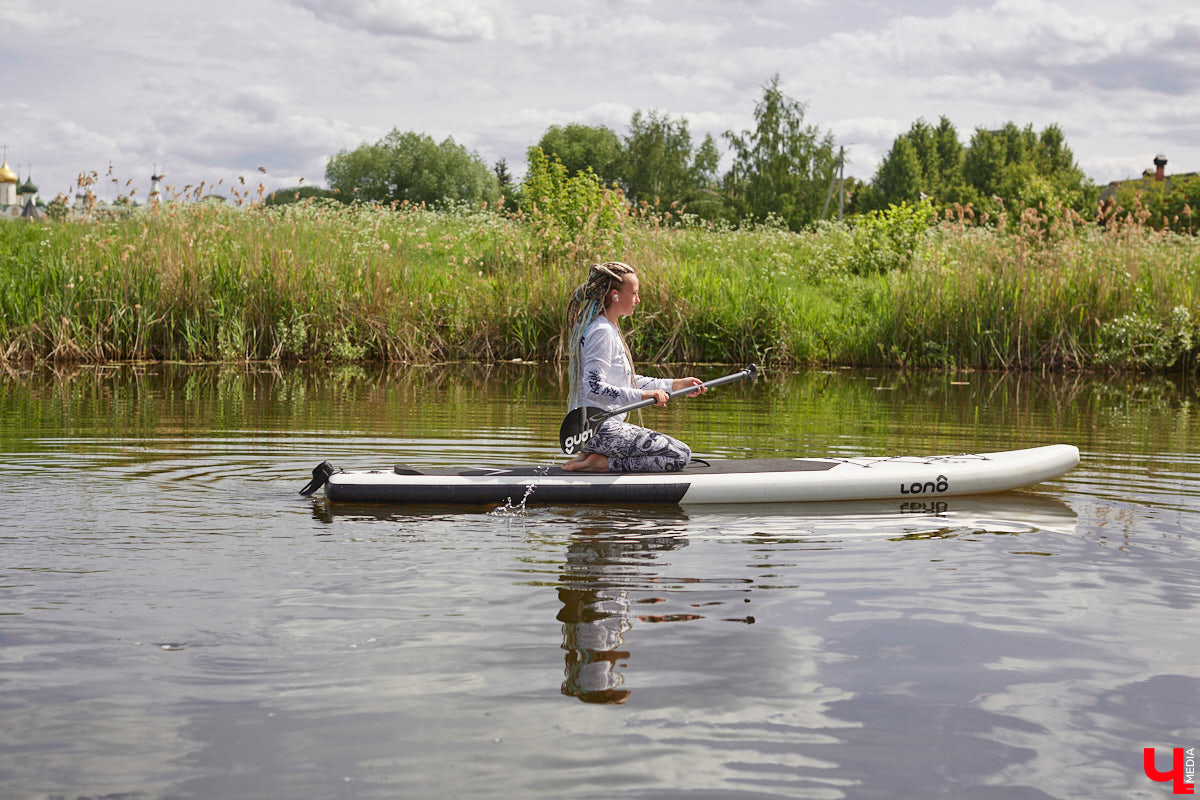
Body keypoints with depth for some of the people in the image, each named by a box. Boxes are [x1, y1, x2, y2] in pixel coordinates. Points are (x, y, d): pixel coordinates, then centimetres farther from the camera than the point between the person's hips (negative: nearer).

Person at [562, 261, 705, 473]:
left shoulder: (610, 329, 16)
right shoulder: (602, 332, -16)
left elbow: (629, 382, 21)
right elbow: (594, 388, -25)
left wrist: (675, 385, 18)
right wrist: (642, 395, -26)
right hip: (600, 430, -10)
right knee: (681, 455, -10)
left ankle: (594, 455, 10)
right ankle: (601, 463, -11)